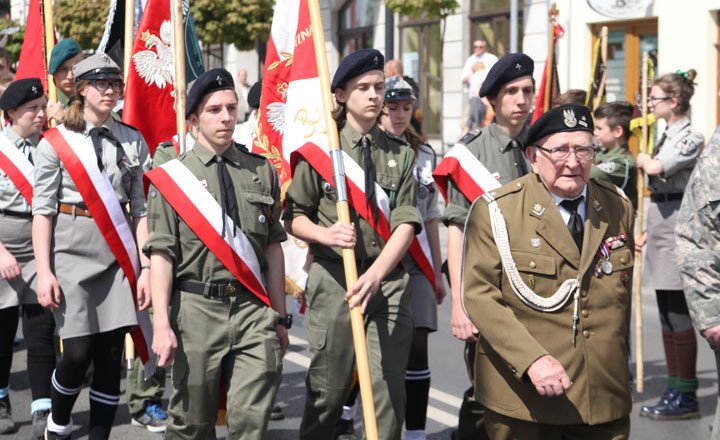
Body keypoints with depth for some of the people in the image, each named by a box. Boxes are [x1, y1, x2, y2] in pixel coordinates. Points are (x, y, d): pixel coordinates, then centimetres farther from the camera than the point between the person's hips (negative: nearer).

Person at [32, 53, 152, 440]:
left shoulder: (133, 141, 8)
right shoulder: (56, 142, 0)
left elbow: (140, 209, 7)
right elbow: (42, 210, -2)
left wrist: (145, 268, 0)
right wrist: (44, 272, -10)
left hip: (117, 256, 3)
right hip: (72, 253, -3)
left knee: (111, 356, 2)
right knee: (78, 352, -7)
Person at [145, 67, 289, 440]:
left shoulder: (262, 171, 11)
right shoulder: (171, 177, 3)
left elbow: (273, 247, 14)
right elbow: (160, 254, -2)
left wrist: (279, 317, 14)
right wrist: (162, 325, -10)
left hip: (253, 310, 2)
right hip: (198, 309, -2)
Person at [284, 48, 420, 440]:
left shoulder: (400, 154, 8)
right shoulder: (319, 150, 2)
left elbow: (406, 223, -1)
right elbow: (294, 217, 5)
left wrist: (375, 275, -17)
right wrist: (325, 234, -17)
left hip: (388, 281, 2)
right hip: (333, 280, -2)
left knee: (389, 390, -1)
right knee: (328, 390, 4)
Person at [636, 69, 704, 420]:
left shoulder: (690, 138, -11)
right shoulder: (667, 136, 16)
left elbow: (656, 168, -26)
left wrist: (641, 159, -5)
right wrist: (647, 232, 19)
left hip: (677, 231, -9)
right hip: (661, 229, 9)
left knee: (679, 316, -4)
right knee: (667, 317, 11)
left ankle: (686, 396, 3)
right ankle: (674, 390, 17)